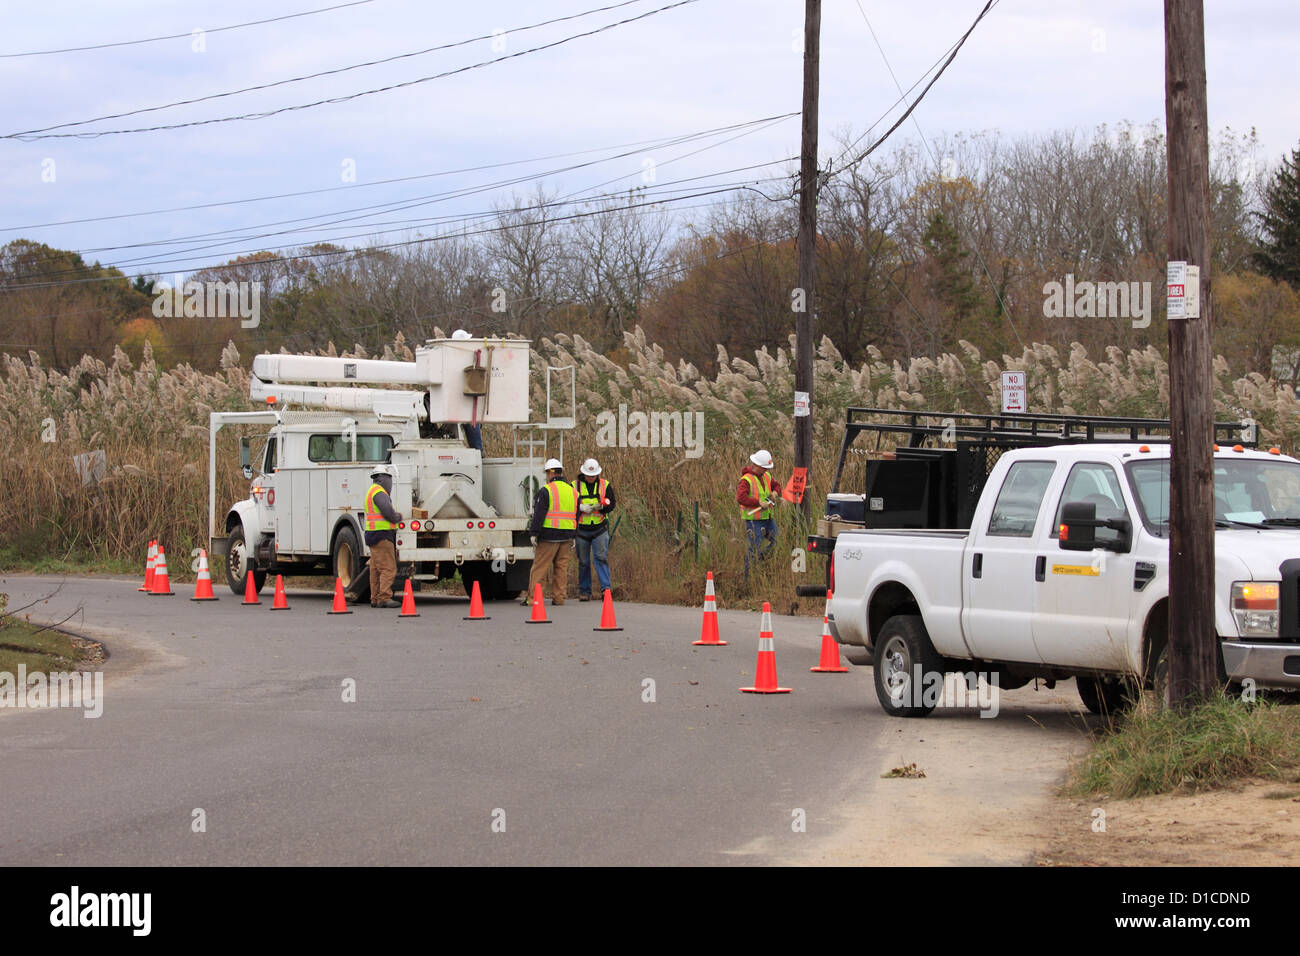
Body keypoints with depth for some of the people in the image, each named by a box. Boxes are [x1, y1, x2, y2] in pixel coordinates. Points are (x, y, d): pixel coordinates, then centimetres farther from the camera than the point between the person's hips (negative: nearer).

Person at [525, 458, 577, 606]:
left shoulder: (546, 490, -8)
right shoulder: (572, 491, 14)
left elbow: (539, 515, -12)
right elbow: (576, 516, 19)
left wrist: (534, 533, -8)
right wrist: (573, 537, 23)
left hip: (549, 535, -6)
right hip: (566, 537, 6)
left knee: (539, 567, -3)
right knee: (561, 568, 10)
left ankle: (532, 598, -4)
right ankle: (558, 598, 8)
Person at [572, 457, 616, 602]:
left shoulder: (605, 485, 5)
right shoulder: (575, 486, 3)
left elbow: (611, 504, 2)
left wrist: (601, 506, -19)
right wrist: (581, 507, -18)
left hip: (600, 528, 0)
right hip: (581, 529, 0)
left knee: (602, 557, -12)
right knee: (583, 561, 5)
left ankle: (605, 588, -13)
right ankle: (584, 591, 13)